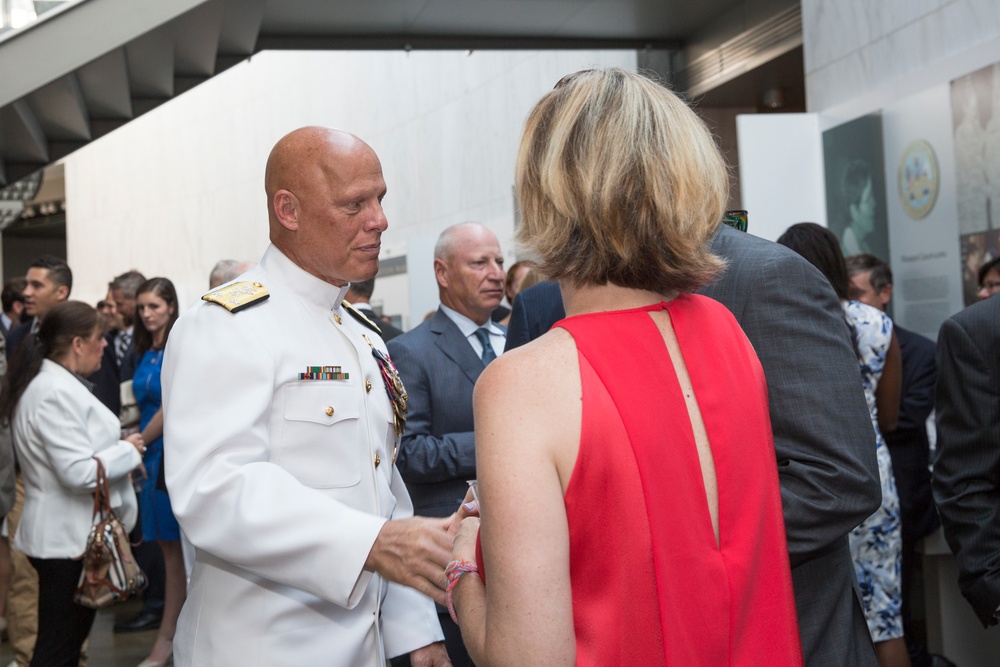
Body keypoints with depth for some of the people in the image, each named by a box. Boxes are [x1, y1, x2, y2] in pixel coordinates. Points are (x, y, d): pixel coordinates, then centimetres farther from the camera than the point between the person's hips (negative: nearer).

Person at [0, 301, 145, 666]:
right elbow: (80, 472, -27)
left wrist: (121, 450, 9)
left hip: (67, 533, 10)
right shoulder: (57, 392, -22)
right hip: (71, 538, -10)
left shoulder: (50, 382, 11)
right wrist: (128, 451, -13)